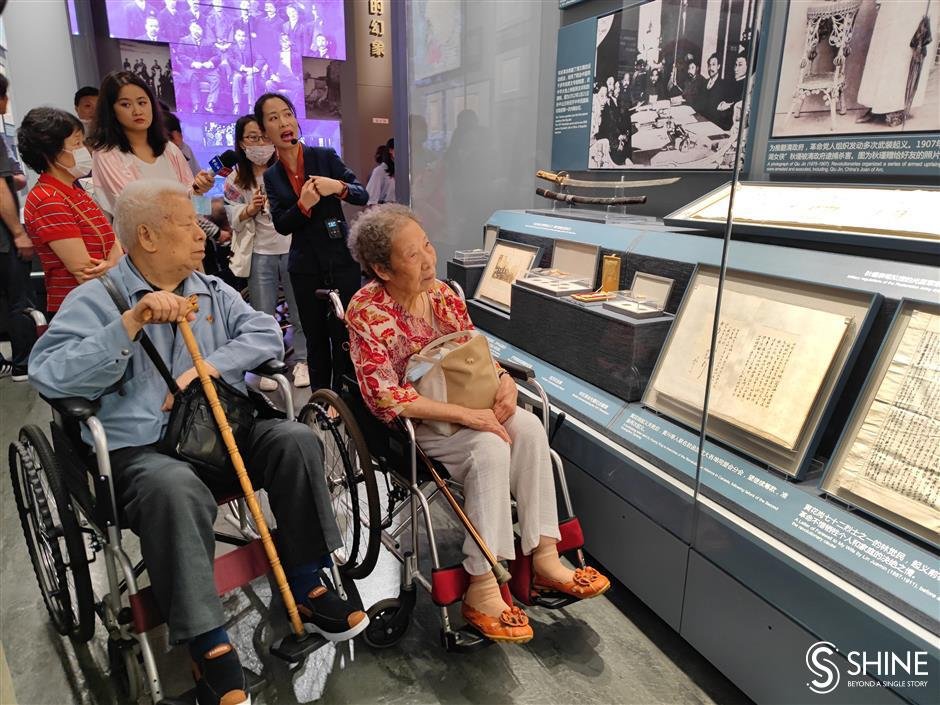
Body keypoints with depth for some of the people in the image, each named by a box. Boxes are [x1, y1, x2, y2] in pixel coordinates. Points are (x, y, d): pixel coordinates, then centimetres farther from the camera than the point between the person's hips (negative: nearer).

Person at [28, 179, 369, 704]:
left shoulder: (214, 290, 15)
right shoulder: (96, 299, 1)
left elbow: (267, 335, 2)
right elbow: (49, 375, -12)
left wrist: (206, 368, -12)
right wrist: (131, 323, -20)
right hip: (141, 450, -4)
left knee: (295, 439, -21)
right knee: (176, 488, -37)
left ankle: (306, 586, -8)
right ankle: (210, 647, -24)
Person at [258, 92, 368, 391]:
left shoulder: (325, 156, 0)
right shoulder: (271, 176, 9)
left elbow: (363, 195, -3)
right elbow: (281, 226, 1)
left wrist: (338, 187, -23)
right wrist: (303, 205, -18)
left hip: (342, 260, -3)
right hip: (305, 266, 3)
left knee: (344, 335, -6)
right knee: (315, 337, 9)